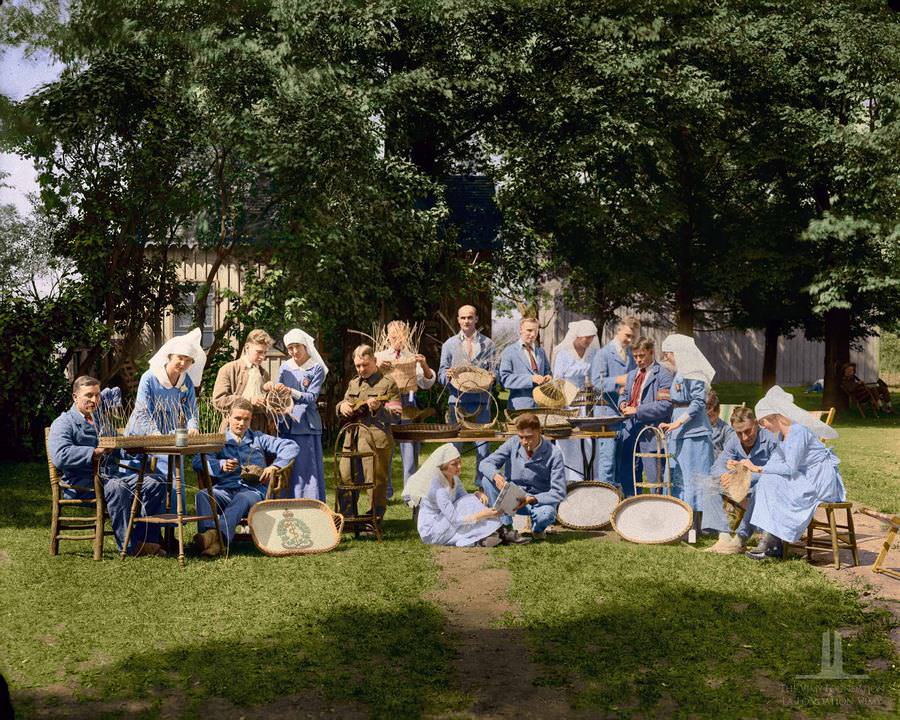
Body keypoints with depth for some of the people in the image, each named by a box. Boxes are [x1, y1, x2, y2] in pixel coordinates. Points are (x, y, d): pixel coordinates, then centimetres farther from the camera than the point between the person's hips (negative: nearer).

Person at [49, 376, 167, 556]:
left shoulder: (102, 420, 24)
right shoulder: (63, 423, -1)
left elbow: (118, 453, 32)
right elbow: (60, 456, -20)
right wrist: (95, 453, -25)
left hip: (111, 474, 7)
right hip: (80, 482, -7)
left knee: (155, 485, -11)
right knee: (117, 488, -37)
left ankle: (145, 539, -14)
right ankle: (129, 546, -30)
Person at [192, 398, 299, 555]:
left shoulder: (258, 438, 25)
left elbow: (291, 446, 16)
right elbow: (197, 461, 4)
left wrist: (274, 466, 0)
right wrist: (221, 465, -16)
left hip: (253, 490, -1)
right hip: (224, 489, 1)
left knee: (242, 499, -39)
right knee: (202, 495, -33)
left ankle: (219, 534, -63)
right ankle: (211, 537, -56)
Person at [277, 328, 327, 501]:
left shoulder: (316, 368, -2)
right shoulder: (285, 367, 10)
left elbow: (312, 397, -9)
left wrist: (291, 392, -22)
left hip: (306, 425, -4)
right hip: (286, 424, 4)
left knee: (307, 468, -4)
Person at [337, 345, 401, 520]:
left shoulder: (387, 384, 1)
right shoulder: (353, 384, 19)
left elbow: (395, 413, -4)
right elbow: (343, 403, 28)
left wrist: (378, 408, -22)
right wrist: (342, 406, 4)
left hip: (376, 439, -6)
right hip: (351, 437, 6)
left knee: (376, 481, -2)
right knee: (345, 477, 6)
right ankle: (347, 516, 20)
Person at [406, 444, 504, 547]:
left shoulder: (454, 478, -1)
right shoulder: (437, 487, -28)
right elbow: (455, 519, -31)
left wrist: (478, 495, -20)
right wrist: (482, 515, -36)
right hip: (431, 532, -8)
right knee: (468, 504, -22)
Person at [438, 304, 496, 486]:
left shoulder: (487, 344, 10)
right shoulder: (449, 344, 11)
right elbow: (441, 374, 9)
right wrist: (447, 376, -13)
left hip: (481, 401, 0)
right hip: (457, 401, 0)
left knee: (483, 447, 1)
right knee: (454, 446, 1)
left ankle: (482, 485, 9)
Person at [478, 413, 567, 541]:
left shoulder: (553, 454, -18)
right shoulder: (513, 443, -9)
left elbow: (559, 492, -19)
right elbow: (485, 463, -9)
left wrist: (532, 499, -34)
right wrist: (496, 475, -33)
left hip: (540, 500, -3)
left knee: (545, 515, -38)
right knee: (488, 479, -23)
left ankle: (537, 528, 1)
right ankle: (506, 529, -20)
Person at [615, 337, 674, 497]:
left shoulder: (663, 375, -9)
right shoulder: (632, 375, 17)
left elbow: (665, 405, -18)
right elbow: (624, 394, 30)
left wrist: (637, 410, -19)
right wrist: (623, 404, 6)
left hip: (651, 434, -8)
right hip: (630, 431, 8)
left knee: (654, 478, -3)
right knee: (626, 477, 13)